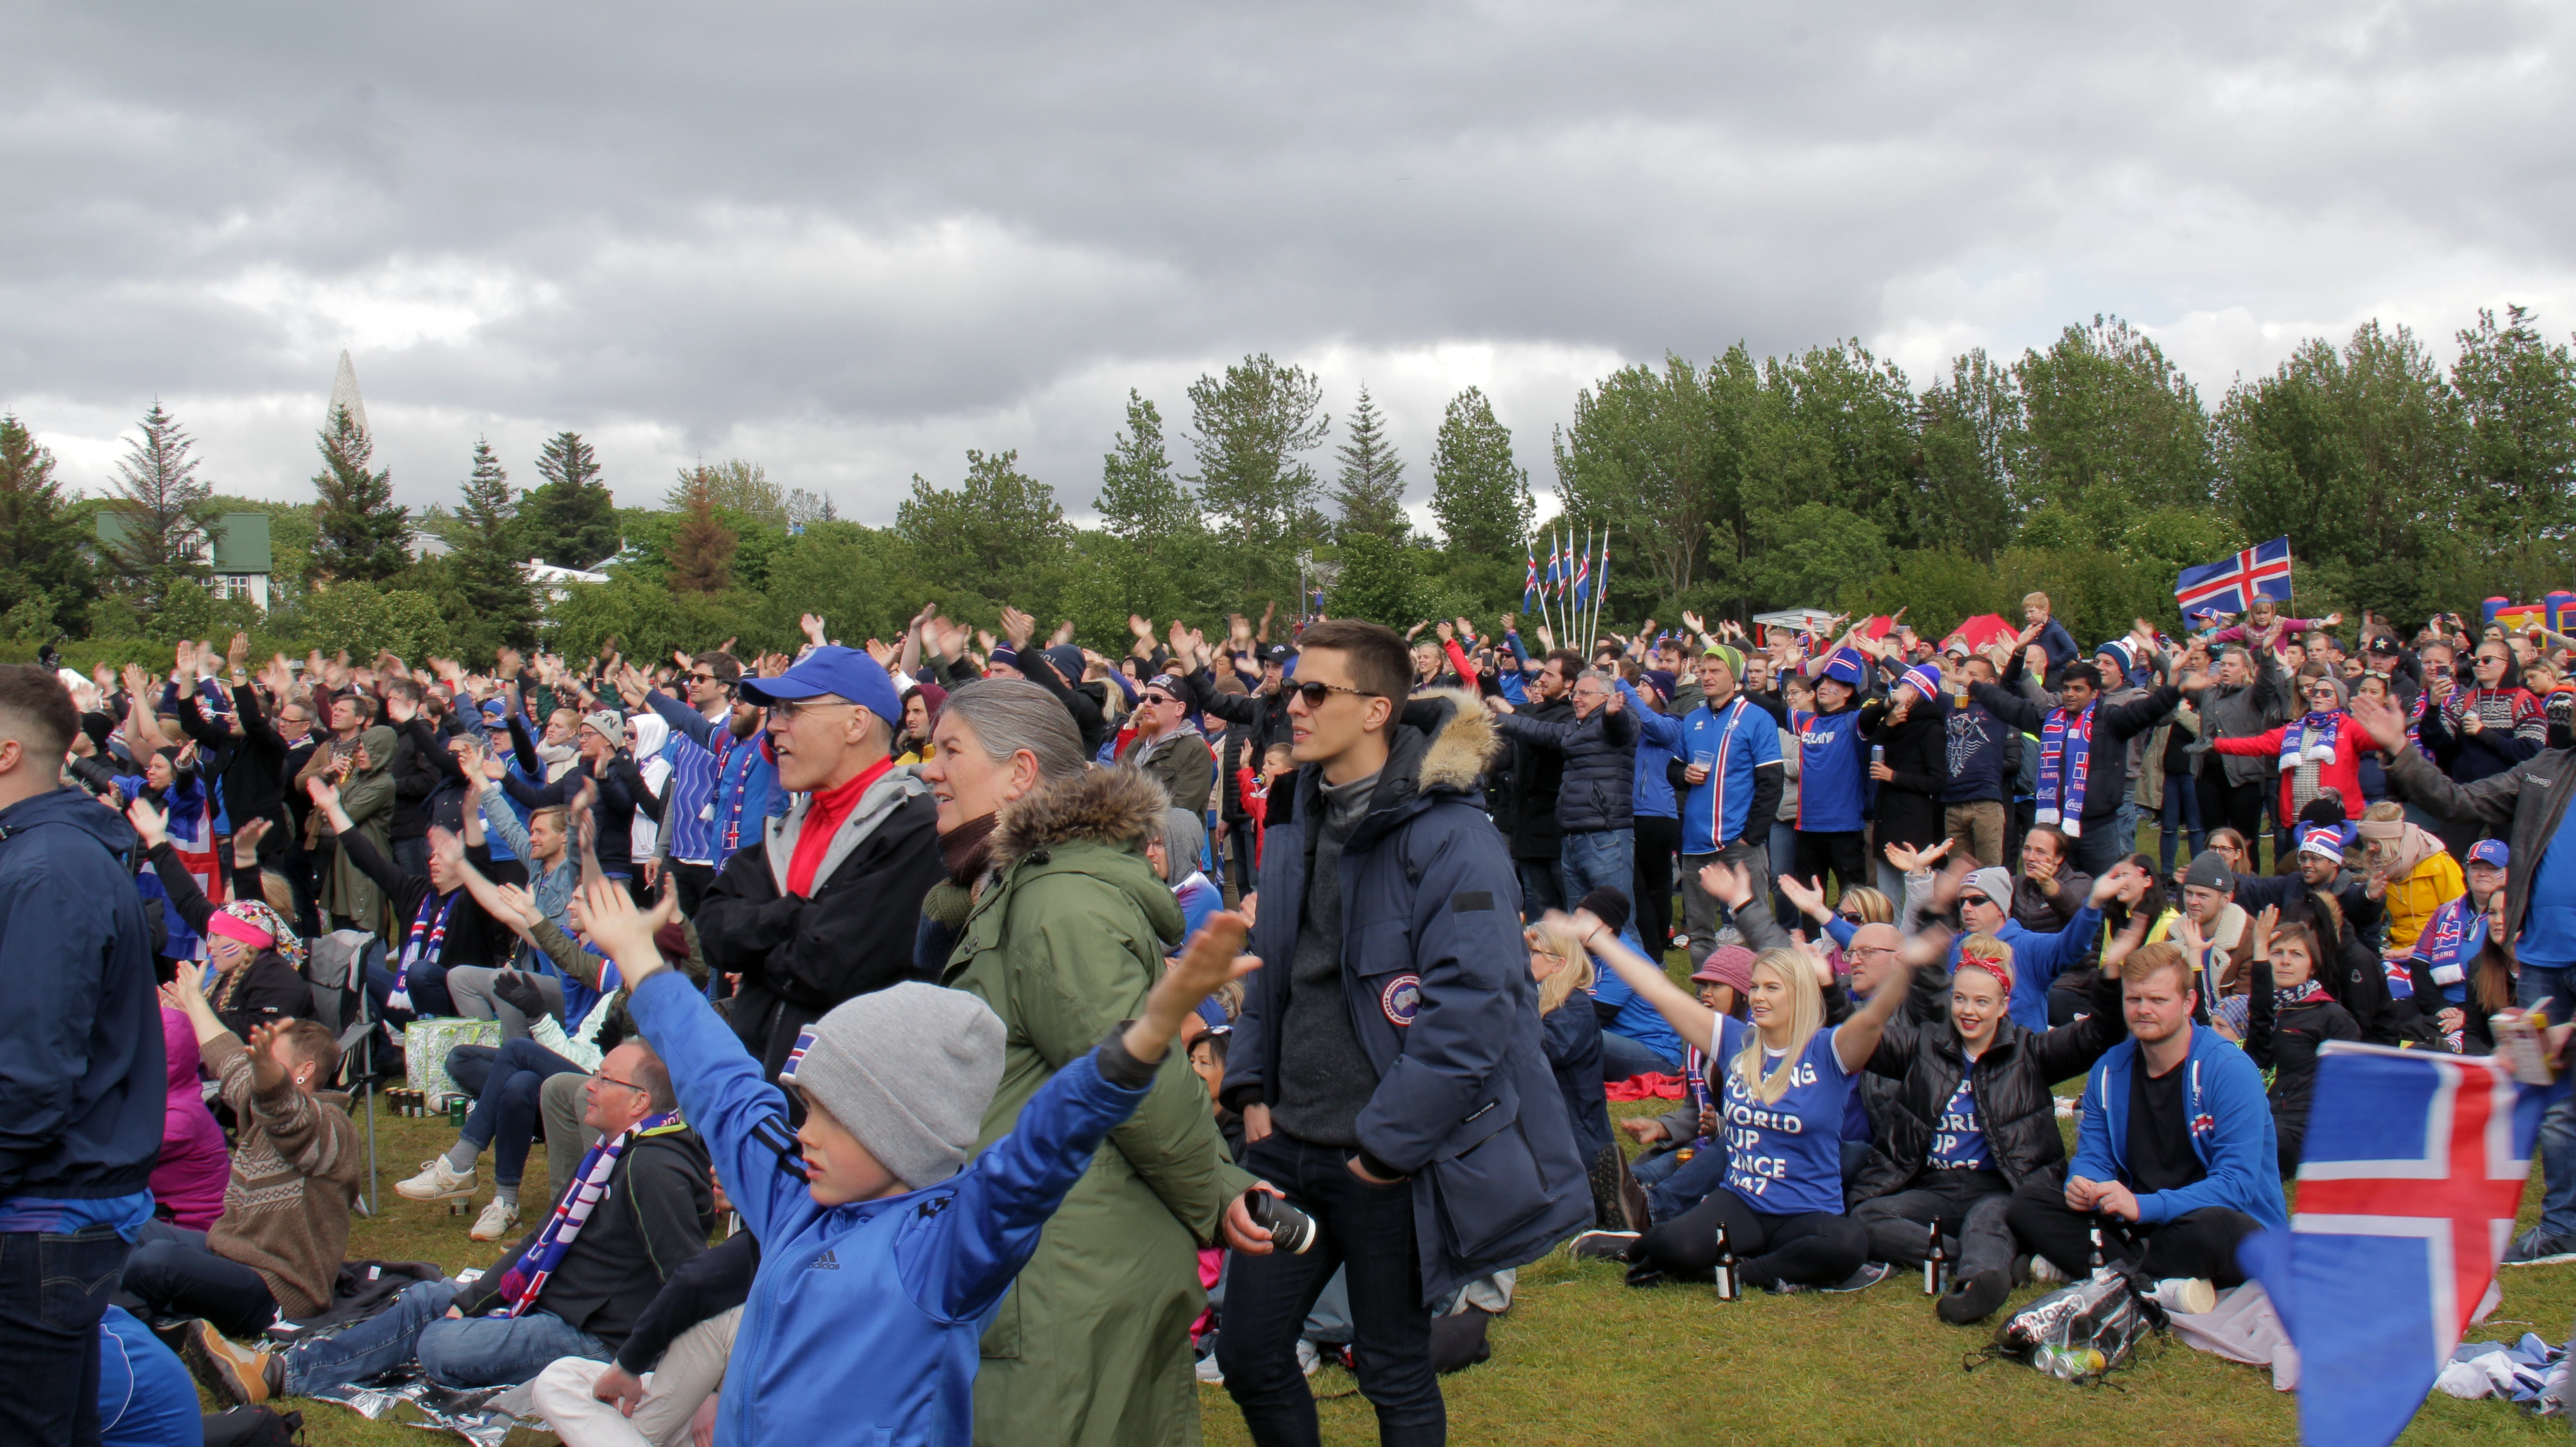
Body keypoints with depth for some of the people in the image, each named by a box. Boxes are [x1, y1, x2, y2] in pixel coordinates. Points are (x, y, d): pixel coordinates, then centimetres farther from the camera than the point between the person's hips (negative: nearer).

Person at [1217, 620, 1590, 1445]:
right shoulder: (1298, 819, 9)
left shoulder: (1446, 835, -16)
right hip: (1290, 1144, 7)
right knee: (1248, 1354, 12)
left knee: (1394, 1374, 9)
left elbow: (1472, 1008, -22)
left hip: (1388, 1163, -7)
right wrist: (1252, 1086, 8)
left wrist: (1388, 1142, -19)